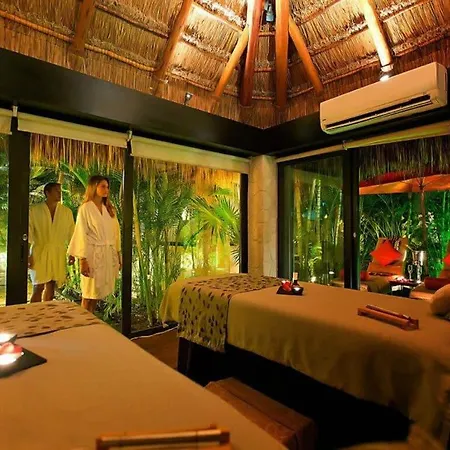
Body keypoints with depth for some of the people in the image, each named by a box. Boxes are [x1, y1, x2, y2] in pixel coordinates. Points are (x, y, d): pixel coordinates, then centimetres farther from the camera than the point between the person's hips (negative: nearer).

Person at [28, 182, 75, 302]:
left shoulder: (67, 212, 5)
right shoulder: (34, 210, -2)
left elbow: (71, 234, 7)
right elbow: (28, 234, -3)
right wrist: (27, 255, -7)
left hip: (58, 254, 3)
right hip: (39, 253, -2)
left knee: (51, 287, 9)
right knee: (38, 288, -2)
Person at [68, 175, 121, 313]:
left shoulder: (109, 208, 12)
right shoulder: (85, 208, -5)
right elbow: (81, 235, -9)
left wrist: (118, 255, 10)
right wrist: (83, 259, -14)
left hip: (109, 254, 5)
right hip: (93, 254, -5)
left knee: (98, 292, 11)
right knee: (89, 293, 2)